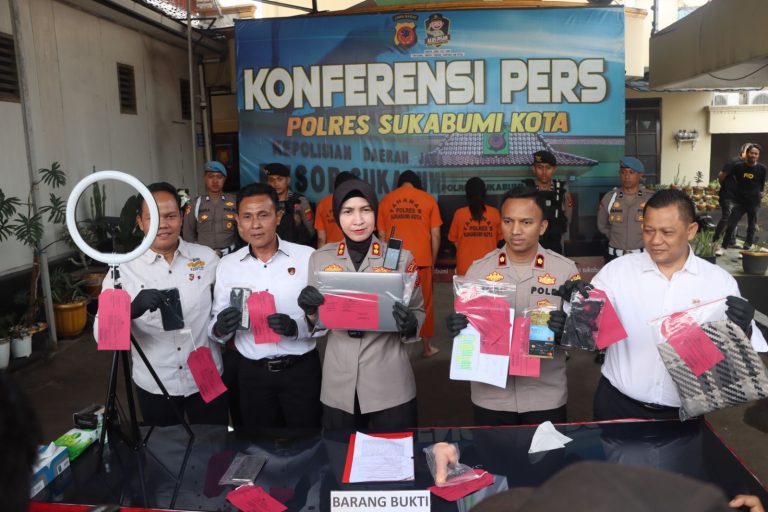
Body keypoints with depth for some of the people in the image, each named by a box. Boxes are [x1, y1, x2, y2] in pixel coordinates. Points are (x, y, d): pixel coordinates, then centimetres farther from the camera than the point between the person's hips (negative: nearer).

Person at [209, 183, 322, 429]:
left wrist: (297, 327, -25)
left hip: (301, 369, -2)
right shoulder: (227, 265, 2)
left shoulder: (307, 256, -7)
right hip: (252, 372, 2)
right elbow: (215, 327, 3)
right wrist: (221, 328, -18)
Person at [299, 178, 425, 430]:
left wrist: (410, 324, -19)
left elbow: (418, 311, 3)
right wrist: (310, 311, -12)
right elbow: (319, 321, 10)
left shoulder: (401, 257, -5)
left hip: (389, 384, -2)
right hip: (339, 385, 2)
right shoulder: (320, 259, 1)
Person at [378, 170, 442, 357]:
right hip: (421, 259, -1)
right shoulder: (428, 199, 2)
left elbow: (381, 235, 5)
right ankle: (426, 347, 21)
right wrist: (432, 260, 11)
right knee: (424, 303, 11)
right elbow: (435, 235, 0)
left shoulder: (386, 200, 5)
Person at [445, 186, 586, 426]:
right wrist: (456, 326, -21)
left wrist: (566, 329, -24)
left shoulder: (565, 269, -4)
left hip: (546, 397, 0)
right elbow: (465, 324, 2)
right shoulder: (479, 269, -3)